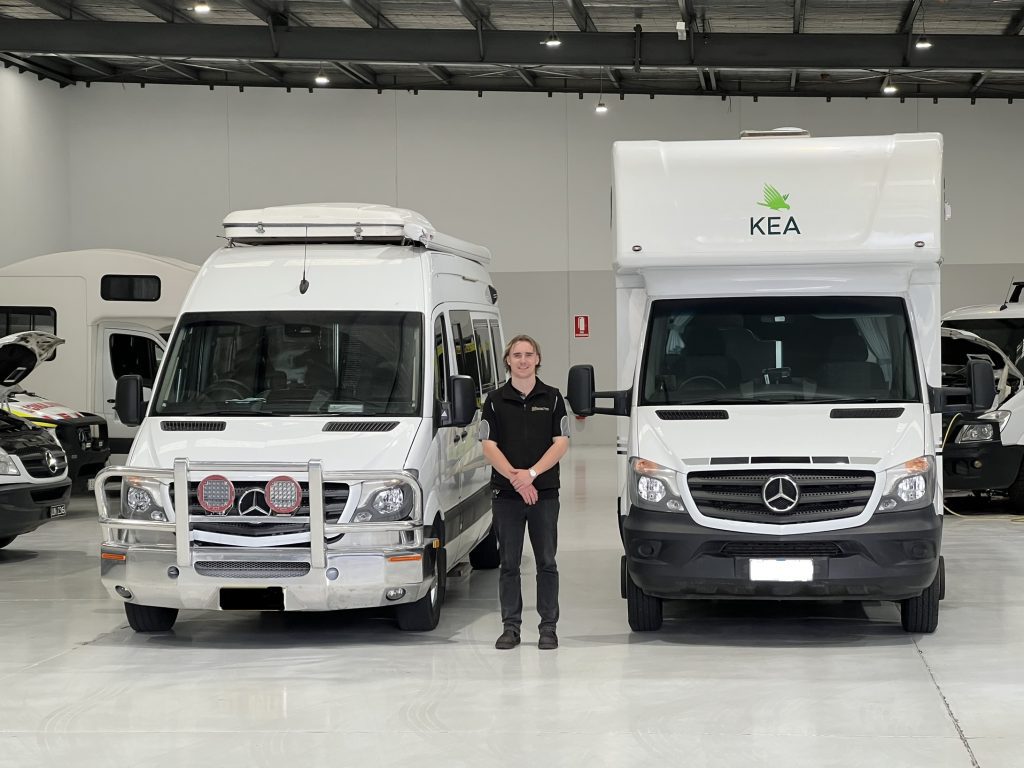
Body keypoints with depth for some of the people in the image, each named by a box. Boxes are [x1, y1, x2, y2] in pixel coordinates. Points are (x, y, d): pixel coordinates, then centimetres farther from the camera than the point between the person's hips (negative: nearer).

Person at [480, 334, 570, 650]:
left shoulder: (552, 398, 4)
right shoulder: (495, 400, 4)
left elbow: (561, 444, -2)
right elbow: (489, 447, -1)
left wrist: (530, 474, -14)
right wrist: (515, 478, -14)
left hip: (545, 492, 0)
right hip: (506, 494, 0)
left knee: (546, 562, 2)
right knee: (509, 563, 4)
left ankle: (549, 627, 8)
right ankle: (510, 627, 10)